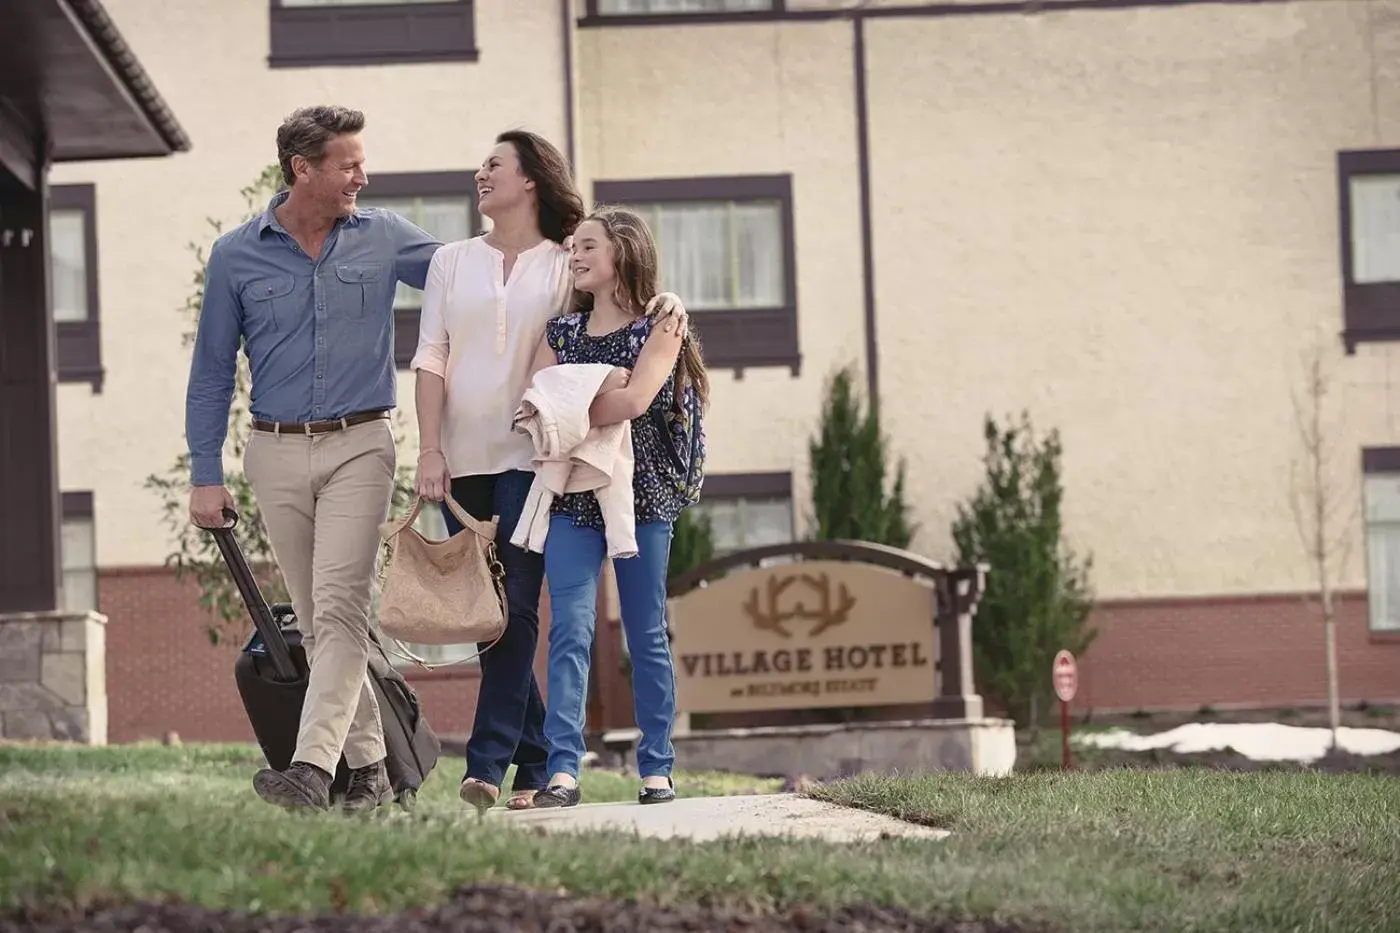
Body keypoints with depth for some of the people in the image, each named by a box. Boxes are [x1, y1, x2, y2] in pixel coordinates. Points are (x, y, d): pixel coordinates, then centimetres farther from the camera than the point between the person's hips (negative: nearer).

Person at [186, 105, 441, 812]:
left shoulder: (384, 239, 4)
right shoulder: (236, 255, 3)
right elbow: (211, 374, 6)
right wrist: (206, 475, 1)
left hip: (359, 446, -2)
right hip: (277, 454, 2)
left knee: (339, 607, -16)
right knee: (316, 620, 6)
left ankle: (312, 768, -26)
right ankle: (369, 763, 16)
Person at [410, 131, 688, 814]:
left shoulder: (568, 266, 8)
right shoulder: (452, 262, 13)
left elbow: (627, 298, 8)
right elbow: (430, 359, 7)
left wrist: (667, 302, -16)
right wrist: (429, 449, -3)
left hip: (530, 457, -3)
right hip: (462, 461, 3)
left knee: (516, 609, -11)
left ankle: (489, 762, -14)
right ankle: (538, 761, 11)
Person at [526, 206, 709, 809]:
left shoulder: (660, 328, 0)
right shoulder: (560, 332, 12)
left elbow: (635, 402, -15)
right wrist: (596, 394, -15)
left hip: (641, 494, -2)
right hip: (571, 495, 2)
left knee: (646, 636, 5)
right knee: (570, 629, -10)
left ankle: (656, 769, 12)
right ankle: (563, 771, -17)